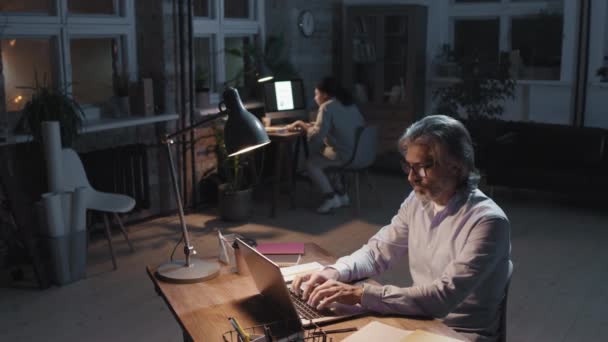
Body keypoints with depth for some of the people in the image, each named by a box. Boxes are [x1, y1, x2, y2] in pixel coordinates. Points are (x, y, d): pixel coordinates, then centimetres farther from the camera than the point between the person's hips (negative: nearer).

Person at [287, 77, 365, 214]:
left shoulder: (327, 106, -11)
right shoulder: (350, 104, 15)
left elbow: (317, 135, -18)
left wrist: (303, 126, 0)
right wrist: (312, 125, 25)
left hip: (344, 155, -9)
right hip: (359, 152, 9)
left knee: (311, 162, 4)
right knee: (322, 159, 27)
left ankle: (331, 197, 2)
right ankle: (341, 194, 24)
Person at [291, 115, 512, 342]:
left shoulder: (487, 222, -22)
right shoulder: (418, 200, -1)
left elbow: (443, 297, -28)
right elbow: (378, 250, 6)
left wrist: (360, 295, -33)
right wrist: (334, 272, -13)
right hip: (419, 320, 6)